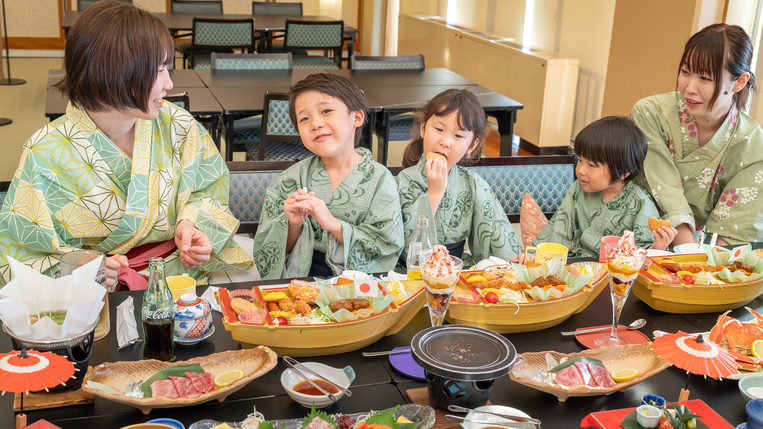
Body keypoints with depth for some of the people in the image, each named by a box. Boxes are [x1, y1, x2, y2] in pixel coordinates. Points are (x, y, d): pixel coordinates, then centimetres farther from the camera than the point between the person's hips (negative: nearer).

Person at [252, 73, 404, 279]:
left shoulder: (379, 178, 1)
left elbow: (388, 245, -6)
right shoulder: (292, 178, 5)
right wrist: (293, 226, -11)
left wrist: (333, 224, -15)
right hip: (302, 280, 2)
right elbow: (267, 252, 7)